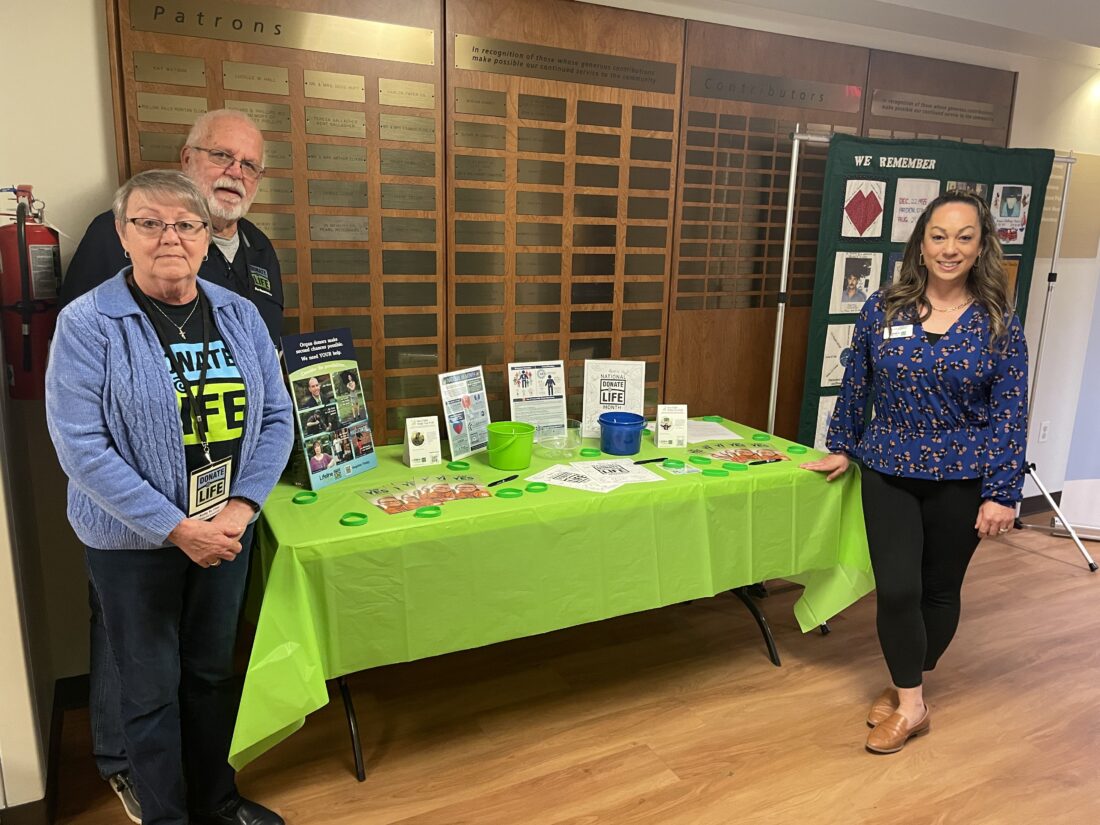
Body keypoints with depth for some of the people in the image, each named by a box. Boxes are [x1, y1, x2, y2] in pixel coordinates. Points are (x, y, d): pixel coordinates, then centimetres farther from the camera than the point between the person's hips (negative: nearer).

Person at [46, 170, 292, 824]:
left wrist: (242, 506, -11)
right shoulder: (87, 324, -12)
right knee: (153, 688, 11)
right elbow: (81, 446, -17)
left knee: (213, 673, 19)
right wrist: (178, 529, -19)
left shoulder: (239, 315, 1)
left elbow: (276, 416, 2)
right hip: (133, 543, -4)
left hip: (226, 531, 4)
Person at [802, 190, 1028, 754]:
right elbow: (855, 387, 7)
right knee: (897, 589, -3)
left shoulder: (999, 323, -6)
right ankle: (909, 705, 17)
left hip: (961, 480, 0)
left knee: (940, 589, 12)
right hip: (889, 472, 1)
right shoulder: (882, 310, -3)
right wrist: (842, 448, 12)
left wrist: (1002, 493, -9)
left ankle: (908, 685, 35)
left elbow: (1010, 413, -6)